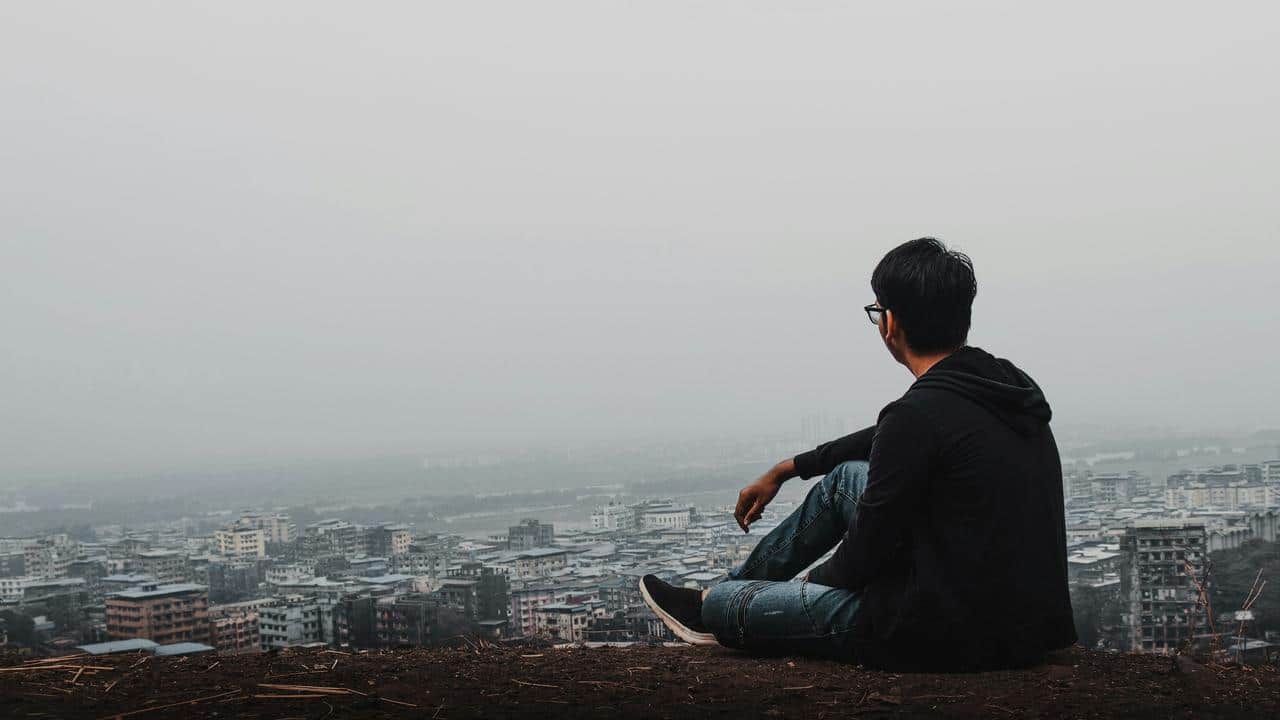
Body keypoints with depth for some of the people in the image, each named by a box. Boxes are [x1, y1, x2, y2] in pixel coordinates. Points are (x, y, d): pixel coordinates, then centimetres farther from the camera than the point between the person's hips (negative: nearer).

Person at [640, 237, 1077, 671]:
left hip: (959, 636, -8)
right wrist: (785, 470, 31)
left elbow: (867, 551, -13)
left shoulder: (920, 414, -22)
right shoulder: (1003, 382, 7)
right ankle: (732, 583, 37)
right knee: (847, 477, 22)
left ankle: (710, 607, 46)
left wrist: (814, 582, 10)